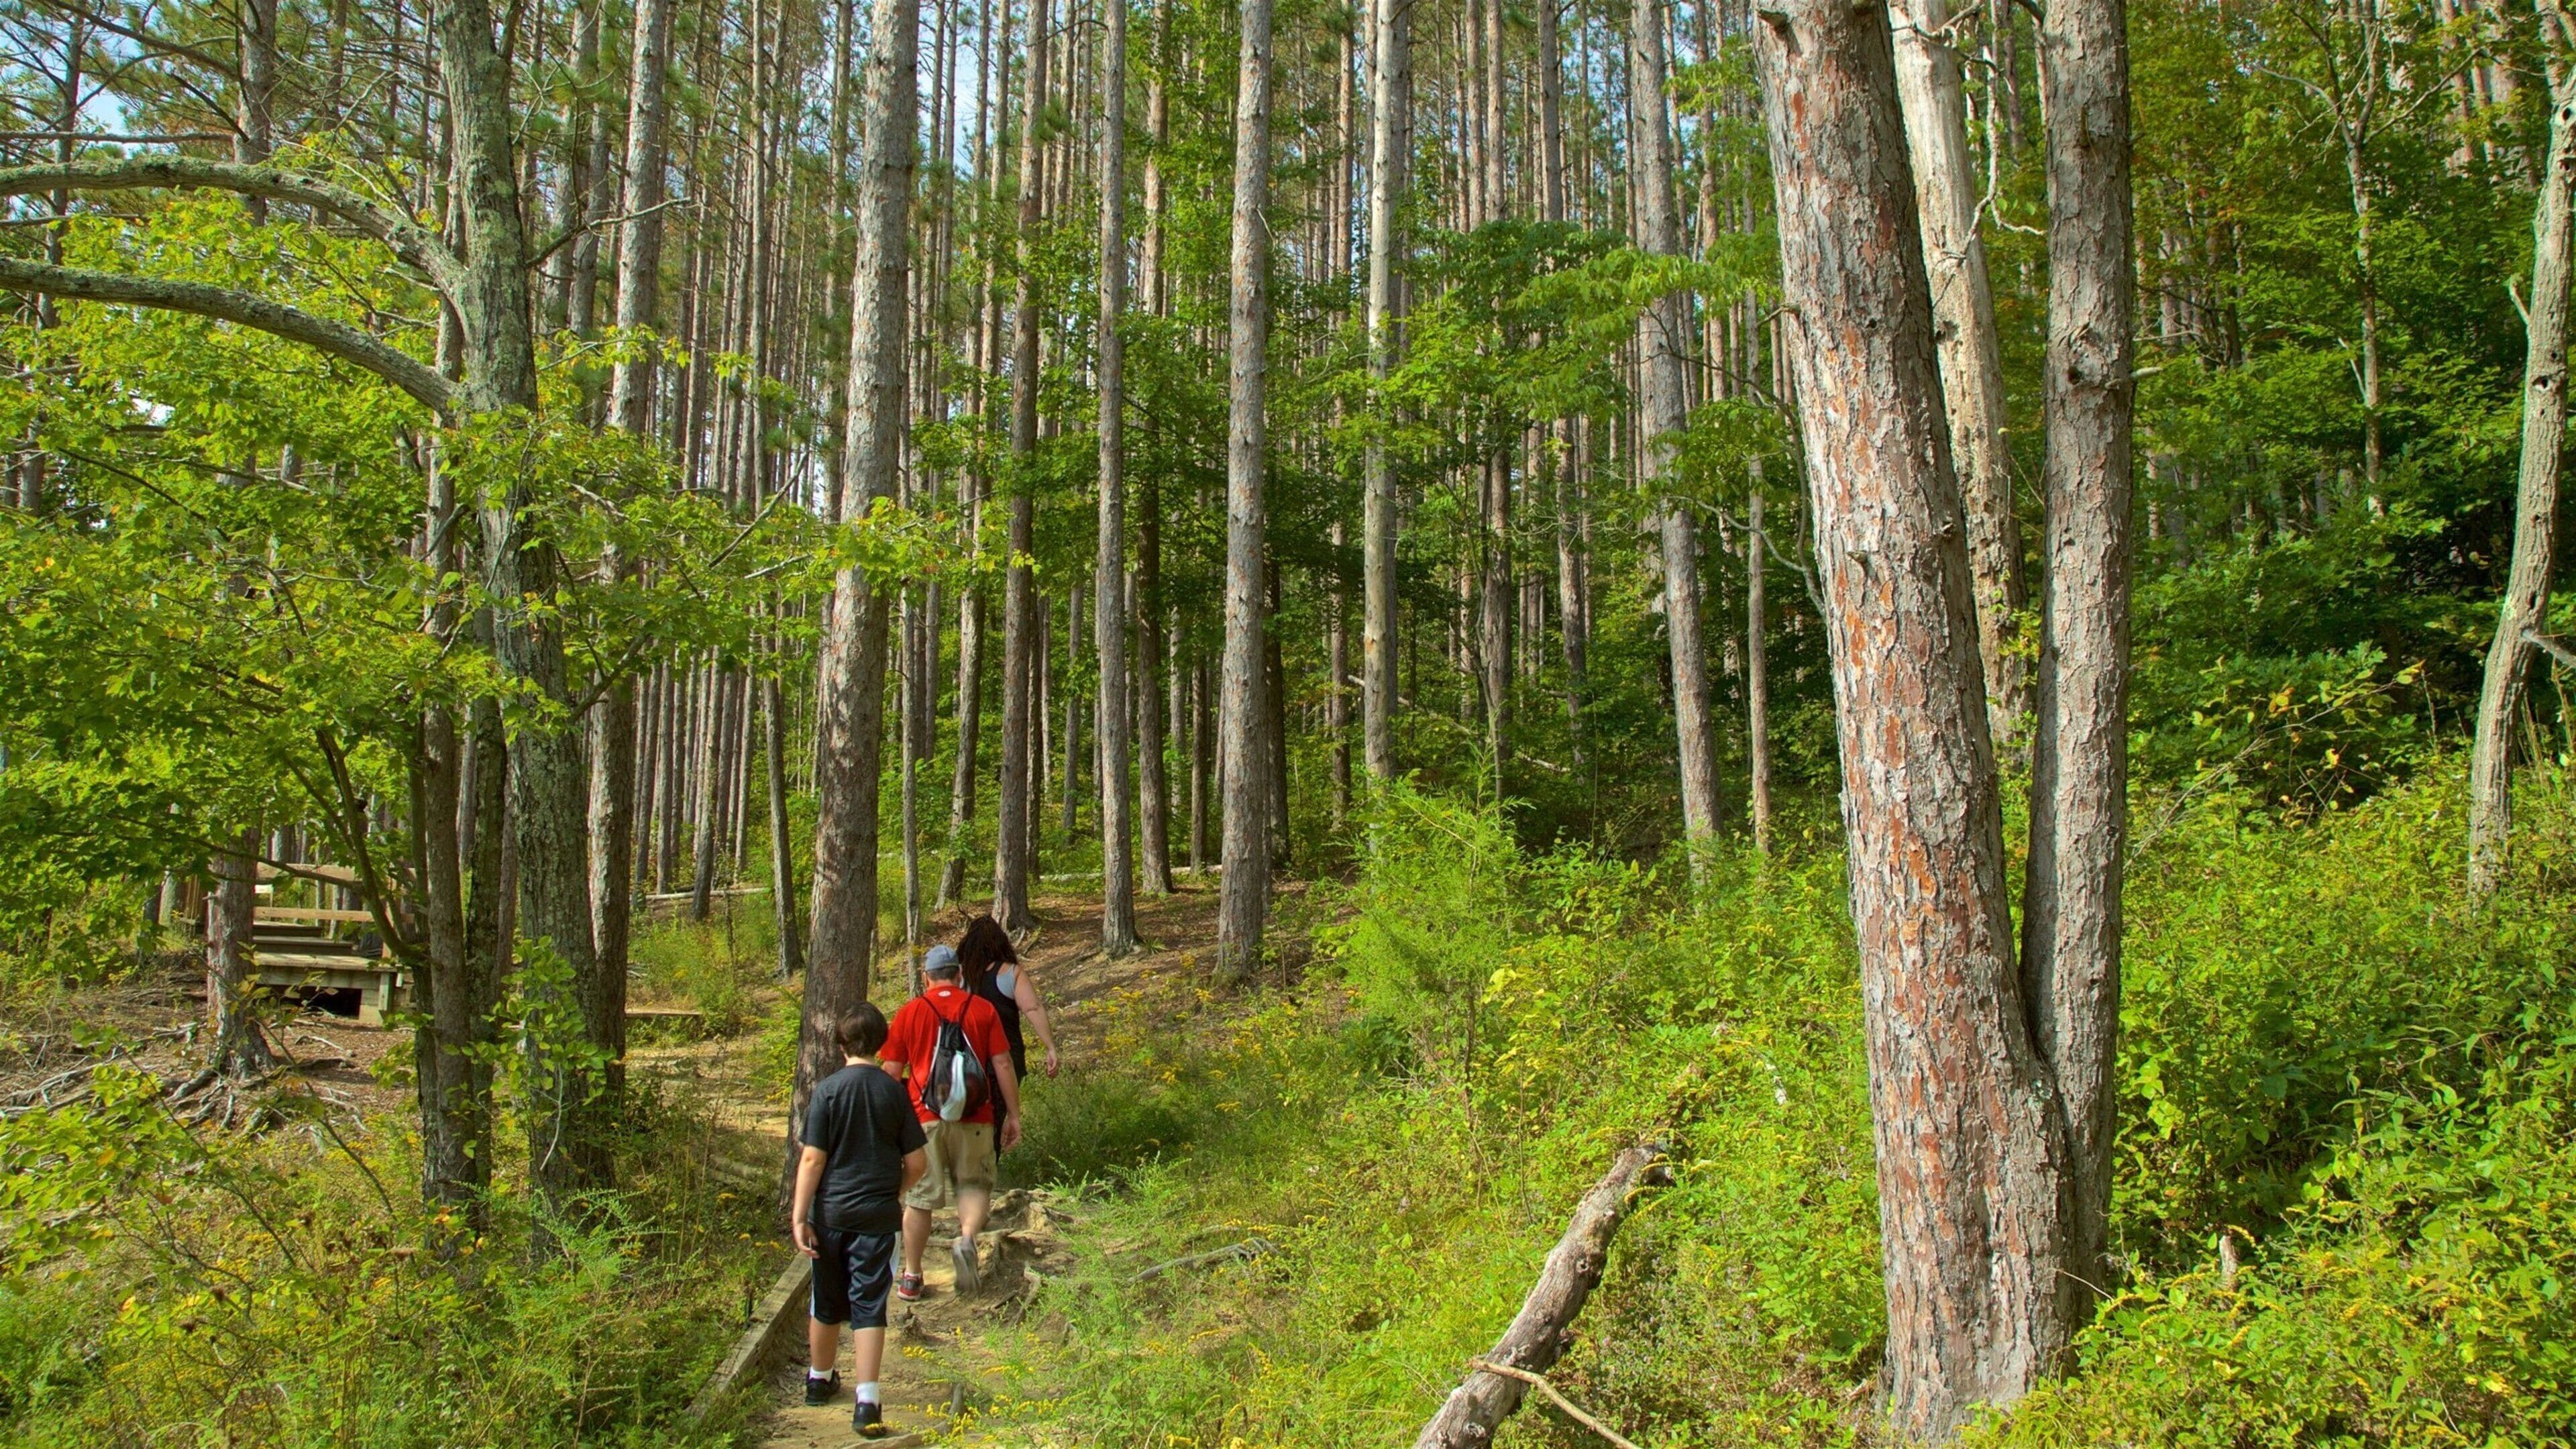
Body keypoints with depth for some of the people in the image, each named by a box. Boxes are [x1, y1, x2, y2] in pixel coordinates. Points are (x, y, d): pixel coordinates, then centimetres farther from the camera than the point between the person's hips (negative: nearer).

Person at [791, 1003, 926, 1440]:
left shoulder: (827, 1090, -7)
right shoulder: (894, 1092, -2)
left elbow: (812, 1159, -11)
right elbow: (917, 1163, 1)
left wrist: (799, 1218, -7)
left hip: (830, 1213, 0)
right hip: (877, 1216, 0)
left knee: (827, 1303, 16)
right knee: (868, 1305, 1)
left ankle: (820, 1379, 36)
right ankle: (867, 1400, -8)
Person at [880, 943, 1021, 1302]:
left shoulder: (909, 1012, 3)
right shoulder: (983, 1009, 3)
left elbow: (892, 1071, 5)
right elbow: (1003, 1065, 0)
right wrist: (1013, 1116, 7)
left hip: (924, 1117, 0)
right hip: (974, 1118, 0)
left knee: (919, 1198, 10)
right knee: (974, 1185, 14)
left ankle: (911, 1277, 17)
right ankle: (967, 1237, -14)